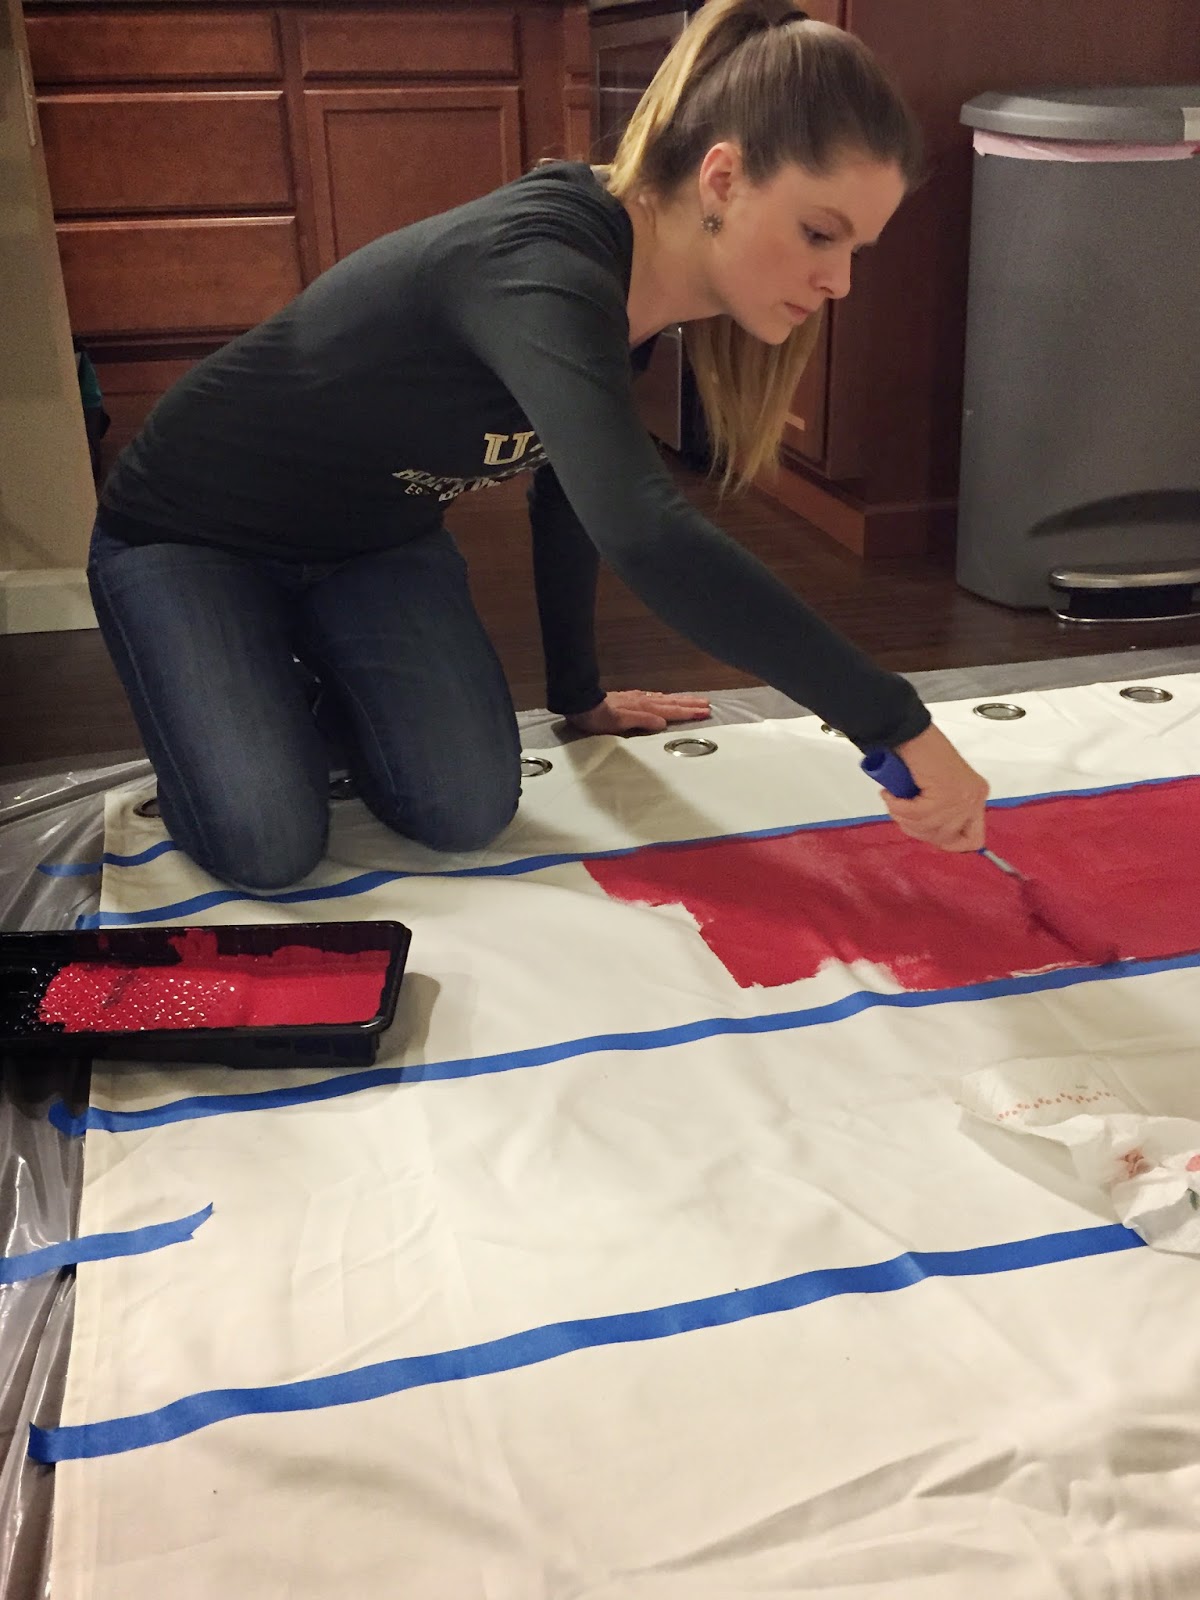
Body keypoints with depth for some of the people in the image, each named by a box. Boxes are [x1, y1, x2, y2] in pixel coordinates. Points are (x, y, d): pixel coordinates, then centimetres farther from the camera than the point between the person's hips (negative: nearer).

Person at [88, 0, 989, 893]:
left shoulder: (633, 285, -9)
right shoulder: (539, 272, -37)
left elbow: (578, 485, 7)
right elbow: (646, 538, -52)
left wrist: (578, 694, 16)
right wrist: (899, 727, -49)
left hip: (374, 544, 6)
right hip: (192, 535, -6)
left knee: (469, 813, -14)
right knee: (269, 847, -21)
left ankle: (329, 688, 18)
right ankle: (215, 716, 13)